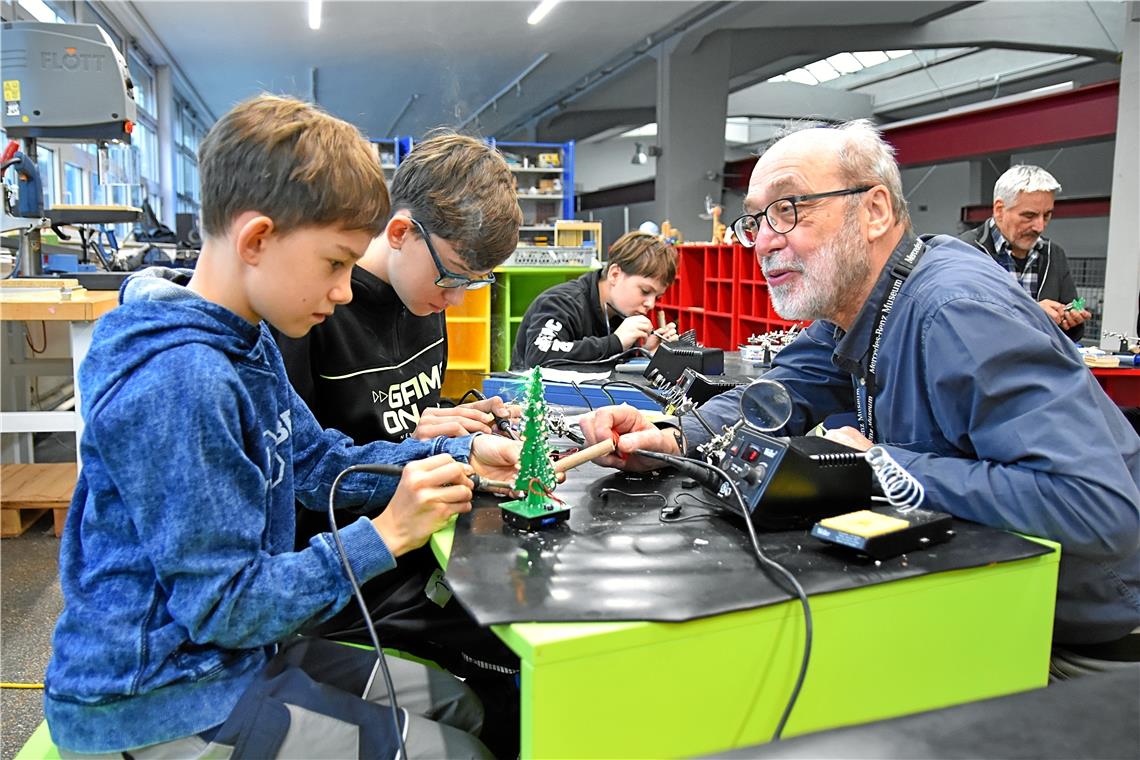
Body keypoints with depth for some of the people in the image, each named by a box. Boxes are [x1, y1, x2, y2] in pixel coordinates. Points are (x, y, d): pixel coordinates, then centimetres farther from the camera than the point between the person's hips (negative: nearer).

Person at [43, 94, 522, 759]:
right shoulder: (178, 382, -29)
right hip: (157, 704, -9)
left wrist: (460, 456, 0)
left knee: (458, 703, 18)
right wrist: (386, 534, -24)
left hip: (235, 649, 10)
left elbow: (320, 461, 10)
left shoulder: (246, 342, 3)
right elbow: (224, 605, -25)